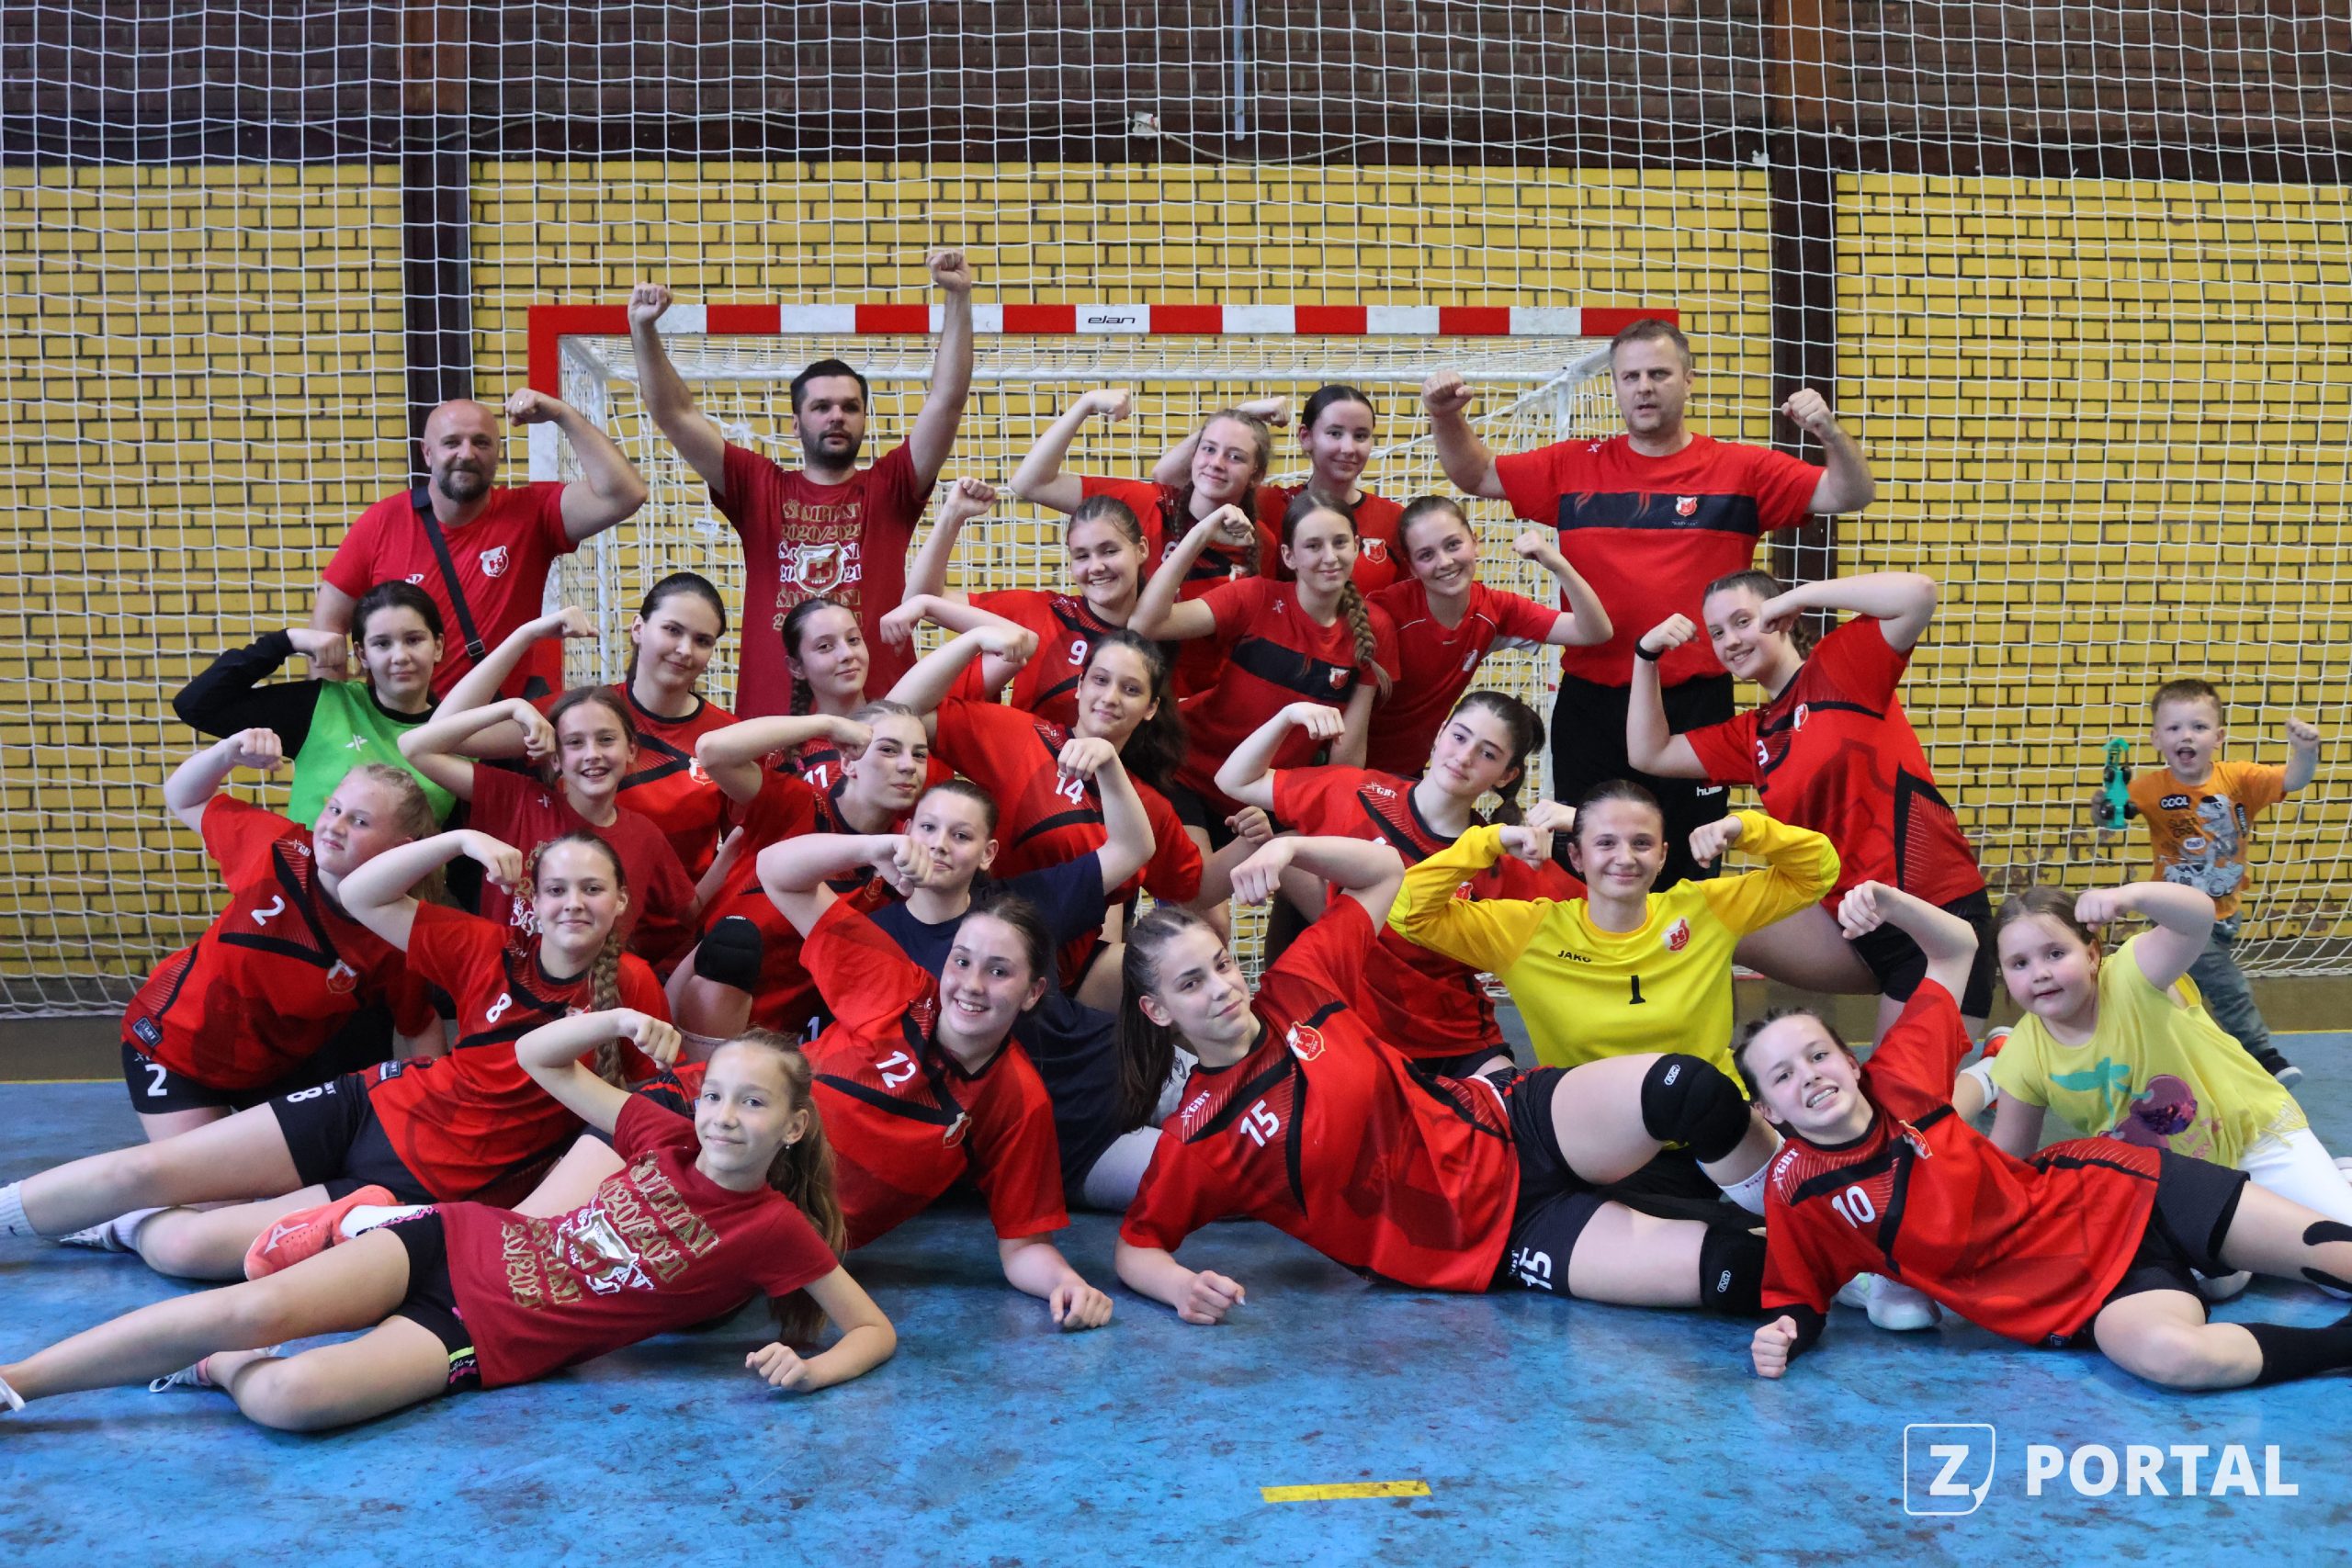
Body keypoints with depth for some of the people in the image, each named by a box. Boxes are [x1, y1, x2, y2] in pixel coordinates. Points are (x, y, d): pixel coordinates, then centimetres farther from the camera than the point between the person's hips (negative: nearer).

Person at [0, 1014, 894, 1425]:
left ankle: (216, 1369, 4)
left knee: (289, 1397, -29)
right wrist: (622, 1020, -8)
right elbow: (536, 1056, 9)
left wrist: (811, 1369, -26)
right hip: (464, 1244, 3)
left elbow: (876, 1329, -6)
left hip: (490, 1341, -3)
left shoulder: (773, 1229, -9)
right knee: (254, 1308, -20)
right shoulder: (669, 1139, 3)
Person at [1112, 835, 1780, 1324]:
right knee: (1729, 1270, -25)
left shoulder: (1294, 989, 2)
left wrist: (1292, 849, -8)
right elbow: (1135, 1247, -1)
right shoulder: (1193, 1140, -6)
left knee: (1687, 1090, -27)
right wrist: (1182, 1286, -24)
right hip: (1489, 1240, -4)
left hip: (1513, 1129, 4)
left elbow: (1385, 871, 10)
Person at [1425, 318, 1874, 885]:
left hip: (1695, 706, -2)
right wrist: (1448, 418, -5)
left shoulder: (1740, 470, 2)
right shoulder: (1576, 466, 7)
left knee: (1684, 870, 5)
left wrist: (1828, 430, -19)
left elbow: (1851, 495, 0)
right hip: (1590, 704, 2)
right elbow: (1477, 476, 13)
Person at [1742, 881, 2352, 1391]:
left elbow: (1958, 944, 6)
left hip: (2109, 1190, 3)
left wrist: (1885, 899, -12)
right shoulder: (1795, 1189, -10)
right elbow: (1798, 1297, 1)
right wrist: (1783, 1335, -22)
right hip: (2073, 1301, -3)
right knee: (2170, 1354, -35)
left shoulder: (1896, 1079, -5)